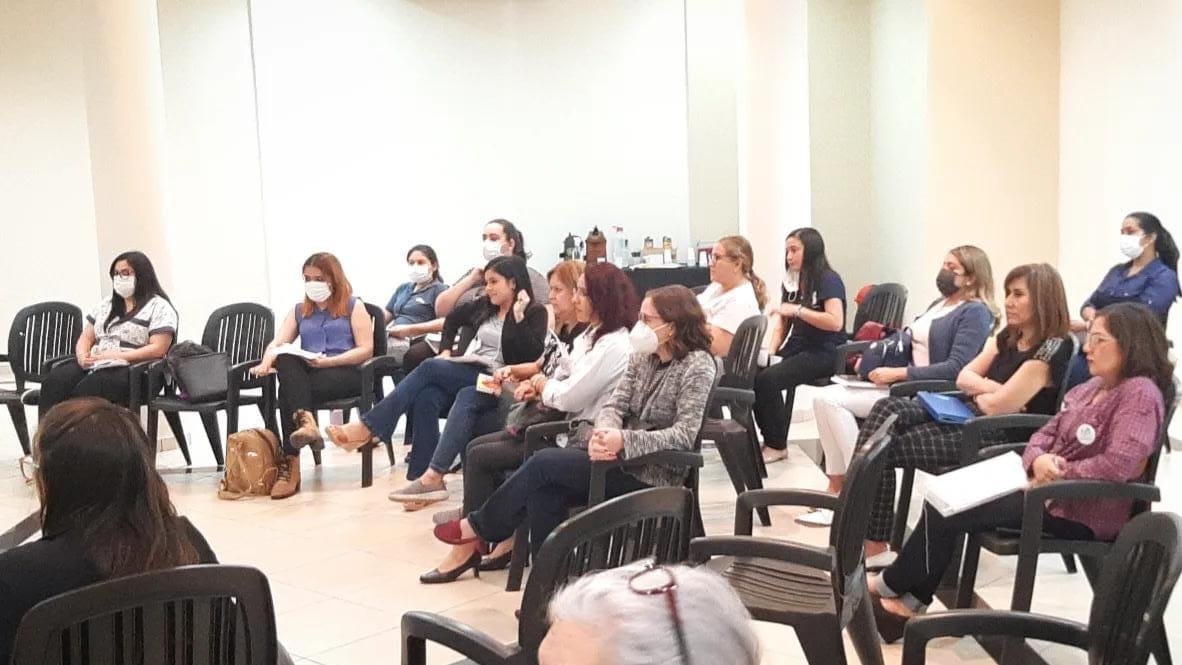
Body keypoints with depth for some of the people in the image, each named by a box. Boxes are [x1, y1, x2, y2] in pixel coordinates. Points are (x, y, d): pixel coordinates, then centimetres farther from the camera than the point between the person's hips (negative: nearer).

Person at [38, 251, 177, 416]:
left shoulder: (159, 307, 1)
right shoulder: (107, 303, 24)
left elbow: (158, 349, -10)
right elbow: (86, 338, 21)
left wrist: (114, 356, -16)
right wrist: (83, 356, -3)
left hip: (133, 370, -6)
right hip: (94, 365, 6)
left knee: (86, 390, -34)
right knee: (55, 380, -24)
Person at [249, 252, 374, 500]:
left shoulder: (353, 306, 11)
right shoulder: (299, 311, 25)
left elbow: (366, 350, -2)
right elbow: (276, 344, 10)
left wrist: (327, 361, -15)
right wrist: (266, 362, -14)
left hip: (345, 371, -4)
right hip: (304, 374, 4)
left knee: (289, 389, -32)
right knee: (285, 359, -33)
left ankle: (290, 465, -41)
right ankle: (304, 420, -53)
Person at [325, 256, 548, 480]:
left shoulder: (535, 312, 0)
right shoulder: (485, 306, 18)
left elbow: (532, 355, -15)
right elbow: (453, 318, 34)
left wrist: (518, 316, -19)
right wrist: (445, 350, 20)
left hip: (492, 381, -6)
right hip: (465, 372, 6)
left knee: (429, 368, -25)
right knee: (426, 398, -28)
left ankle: (366, 428, -27)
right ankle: (421, 477, -31)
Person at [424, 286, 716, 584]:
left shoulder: (697, 365, -11)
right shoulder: (643, 356, 11)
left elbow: (685, 435, -20)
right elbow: (614, 405, 5)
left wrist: (624, 440, -32)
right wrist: (604, 433, -19)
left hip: (653, 473, -7)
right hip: (621, 458, 7)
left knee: (544, 463, -18)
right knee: (543, 489, -21)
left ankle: (477, 528, 2)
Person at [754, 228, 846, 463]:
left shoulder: (828, 280, -7)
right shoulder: (792, 281, 15)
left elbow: (835, 322, -21)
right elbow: (781, 322, 15)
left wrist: (797, 310, -25)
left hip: (823, 353, -7)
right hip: (796, 347, 7)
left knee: (768, 379, -28)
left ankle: (778, 446, -13)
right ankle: (768, 437, -9)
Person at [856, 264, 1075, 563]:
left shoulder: (1051, 350, -15)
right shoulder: (1007, 338, 14)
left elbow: (997, 407, -18)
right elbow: (964, 377, 11)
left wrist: (977, 393, 4)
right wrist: (993, 389, -8)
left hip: (1001, 436, -9)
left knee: (885, 447, -17)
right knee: (886, 409, -14)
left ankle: (872, 545, -6)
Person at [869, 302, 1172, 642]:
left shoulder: (1140, 393, -16)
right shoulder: (1091, 387, 13)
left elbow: (1121, 463, -28)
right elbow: (1045, 434, 12)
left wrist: (1056, 475, -19)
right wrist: (1038, 462, -12)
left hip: (1081, 512, -9)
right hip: (1049, 490, 9)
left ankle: (890, 587, 8)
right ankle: (909, 601, -3)